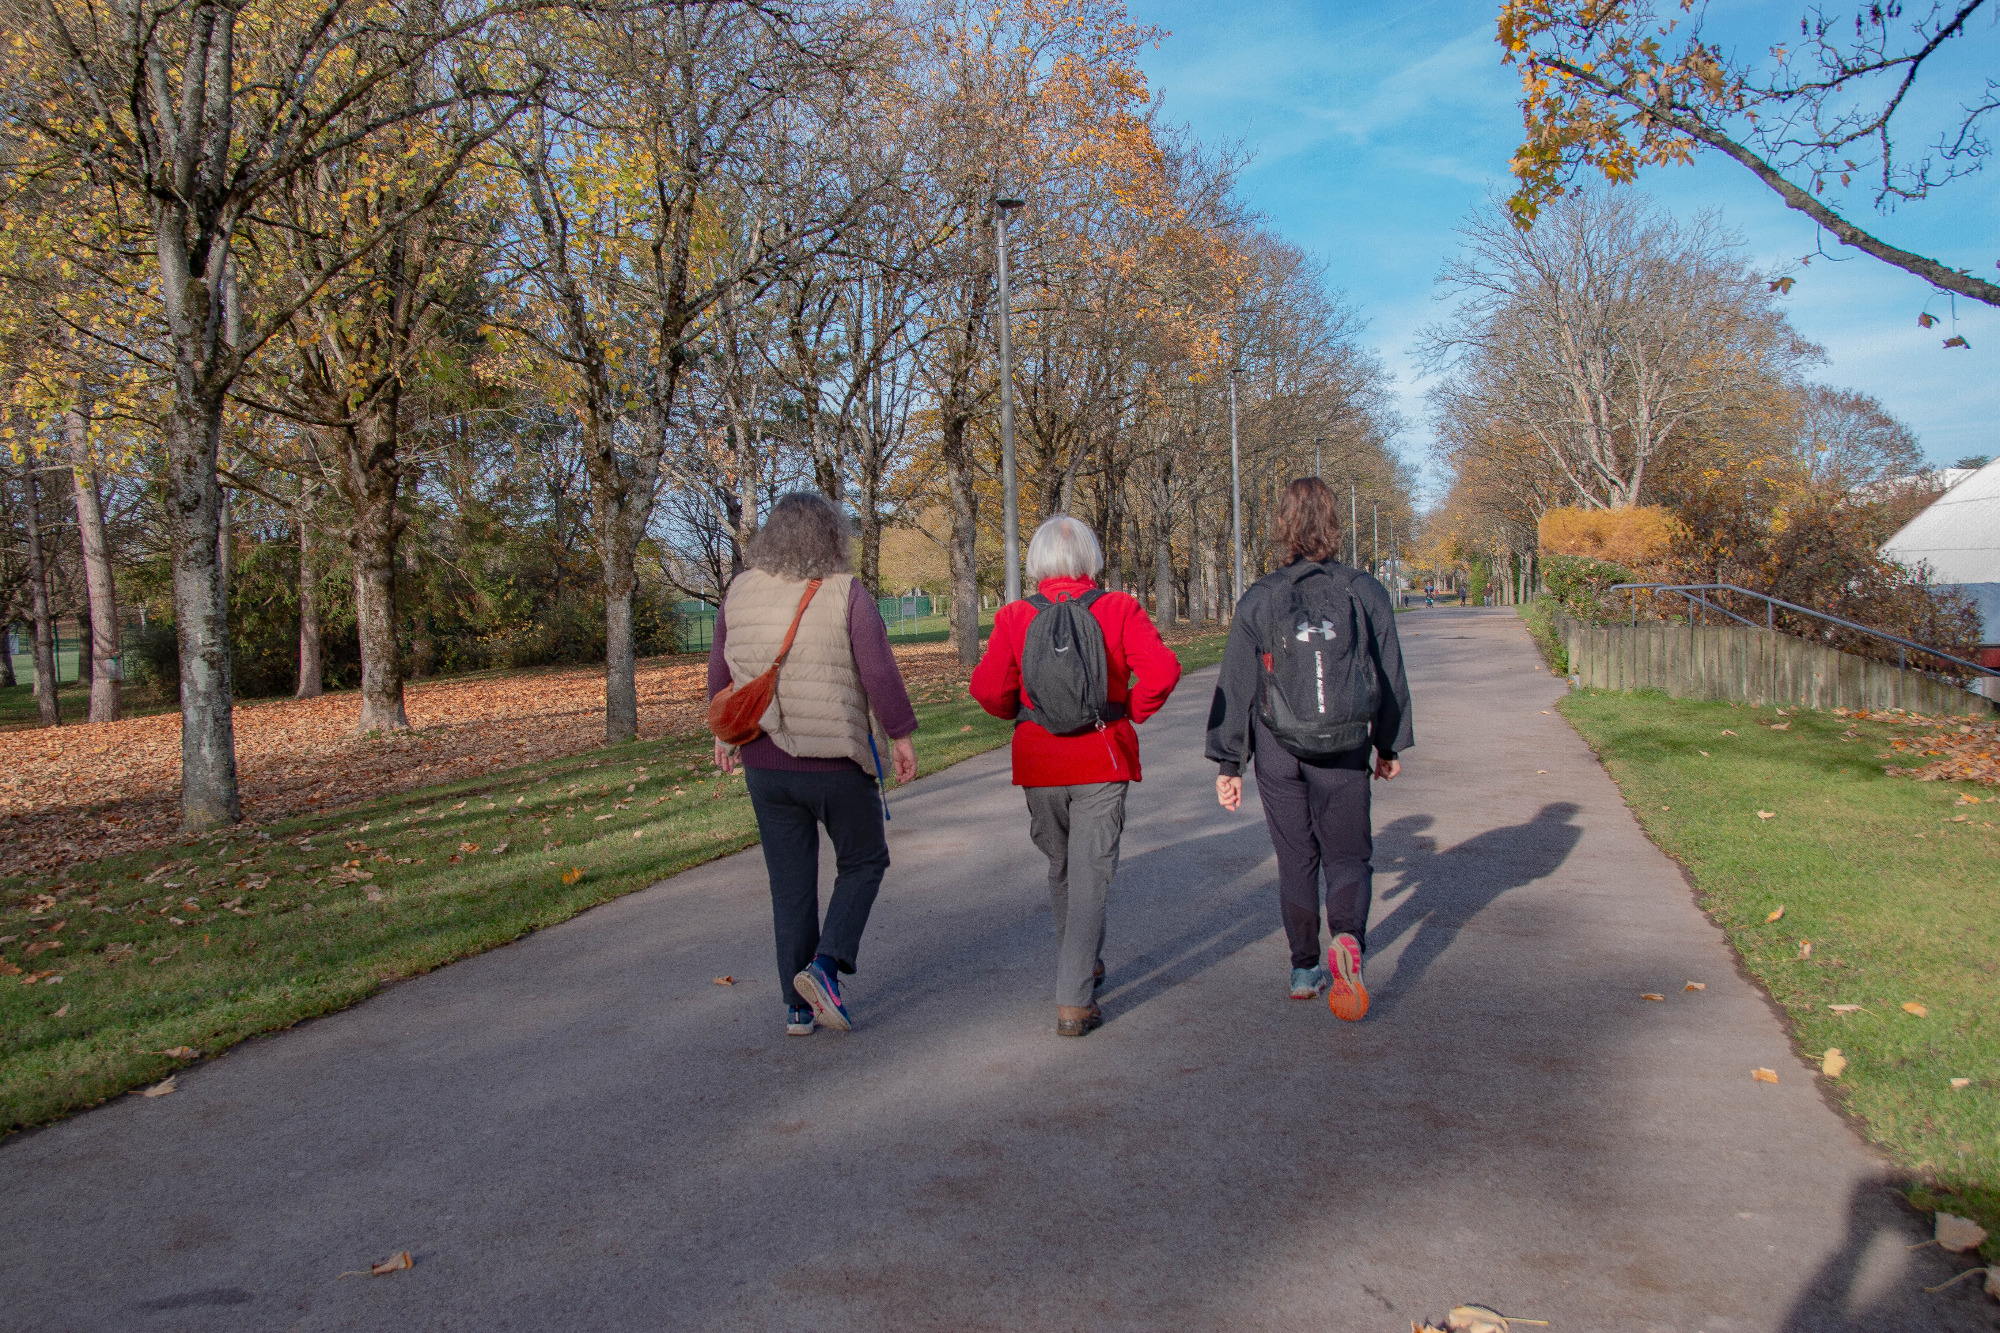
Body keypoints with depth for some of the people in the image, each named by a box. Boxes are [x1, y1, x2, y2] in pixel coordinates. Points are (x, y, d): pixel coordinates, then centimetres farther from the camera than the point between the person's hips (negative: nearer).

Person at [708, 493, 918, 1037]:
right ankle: (825, 965, -2)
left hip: (766, 762, 4)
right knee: (863, 861, 17)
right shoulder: (847, 594, -12)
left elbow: (720, 671, 8)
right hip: (836, 762, -4)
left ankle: (799, 1006, 18)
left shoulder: (740, 591, 1)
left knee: (791, 883, 13)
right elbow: (880, 674, -16)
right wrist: (901, 736, -5)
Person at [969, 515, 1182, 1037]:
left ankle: (1082, 965, 38)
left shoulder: (1015, 617, -4)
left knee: (1062, 868, 22)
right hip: (1102, 764, -2)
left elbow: (988, 687, -12)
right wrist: (1134, 712, 0)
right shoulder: (1118, 609, -6)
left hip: (1039, 766, 2)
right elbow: (1162, 670, -17)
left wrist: (1018, 714, 7)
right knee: (1090, 876, 2)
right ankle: (1073, 1002, -3)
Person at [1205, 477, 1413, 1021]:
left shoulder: (1259, 600, -5)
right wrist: (1392, 745, 15)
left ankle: (1305, 970, 21)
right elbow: (1391, 678, 3)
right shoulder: (1366, 593, -3)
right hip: (1344, 752, 0)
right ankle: (1347, 938, -18)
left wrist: (1227, 762, 2)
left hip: (1277, 751, 1)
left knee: (1296, 860, 14)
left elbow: (1235, 687, -4)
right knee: (1348, 856, 10)